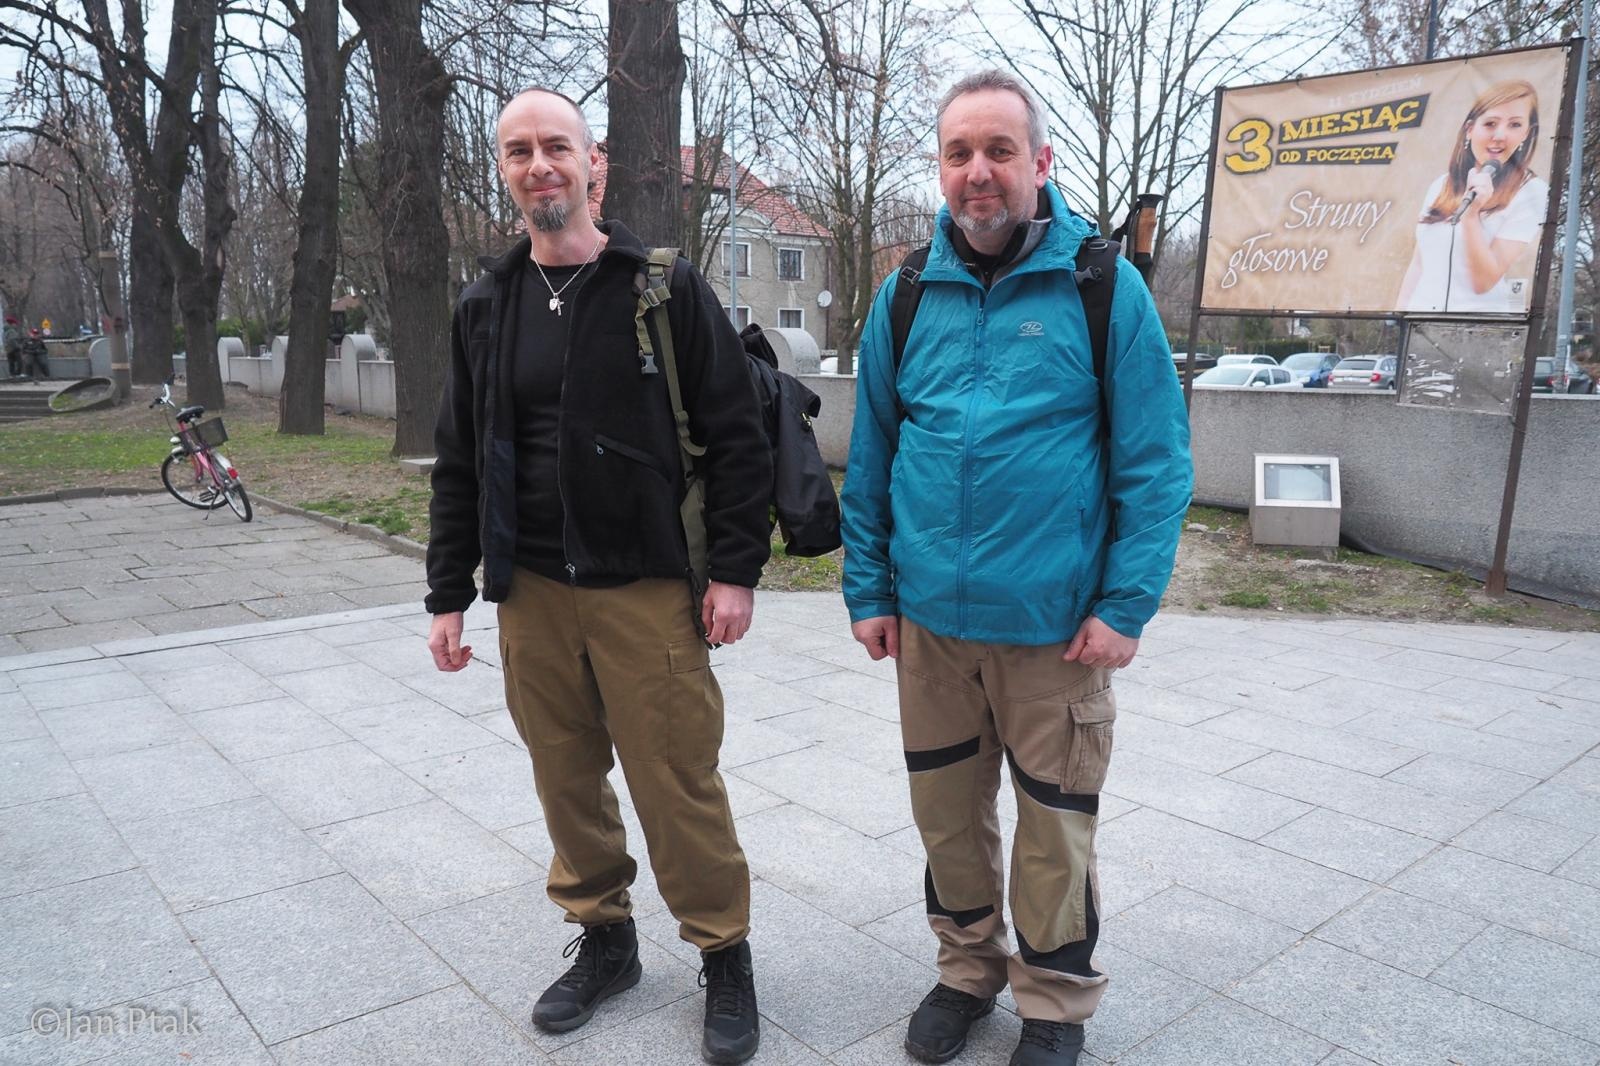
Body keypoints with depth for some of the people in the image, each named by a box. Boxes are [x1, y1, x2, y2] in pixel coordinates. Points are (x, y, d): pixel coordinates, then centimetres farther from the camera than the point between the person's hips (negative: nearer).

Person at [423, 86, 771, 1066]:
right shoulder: (485, 309, 11)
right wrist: (450, 594, 12)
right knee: (568, 780, 13)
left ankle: (725, 957, 21)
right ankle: (604, 939, 33)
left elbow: (735, 435, -5)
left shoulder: (668, 290, -2)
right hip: (532, 593, 5)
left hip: (648, 592, -4)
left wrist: (736, 570, -10)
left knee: (679, 785, 0)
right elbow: (459, 464, 14)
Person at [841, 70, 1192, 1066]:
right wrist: (870, 590, 7)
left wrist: (1126, 606, -11)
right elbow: (871, 460, 9)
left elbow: (1155, 461, -6)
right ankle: (968, 966, 40)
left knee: (1055, 823, 11)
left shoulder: (1104, 286, -6)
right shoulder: (907, 296, 5)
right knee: (947, 810, 17)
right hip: (929, 619, 4)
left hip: (1055, 625, -3)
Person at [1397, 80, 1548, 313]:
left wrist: (1470, 214, -17)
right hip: (1420, 316, 3)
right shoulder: (1441, 185, 11)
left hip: (1479, 319, -3)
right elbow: (1418, 264, 12)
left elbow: (1483, 282, -10)